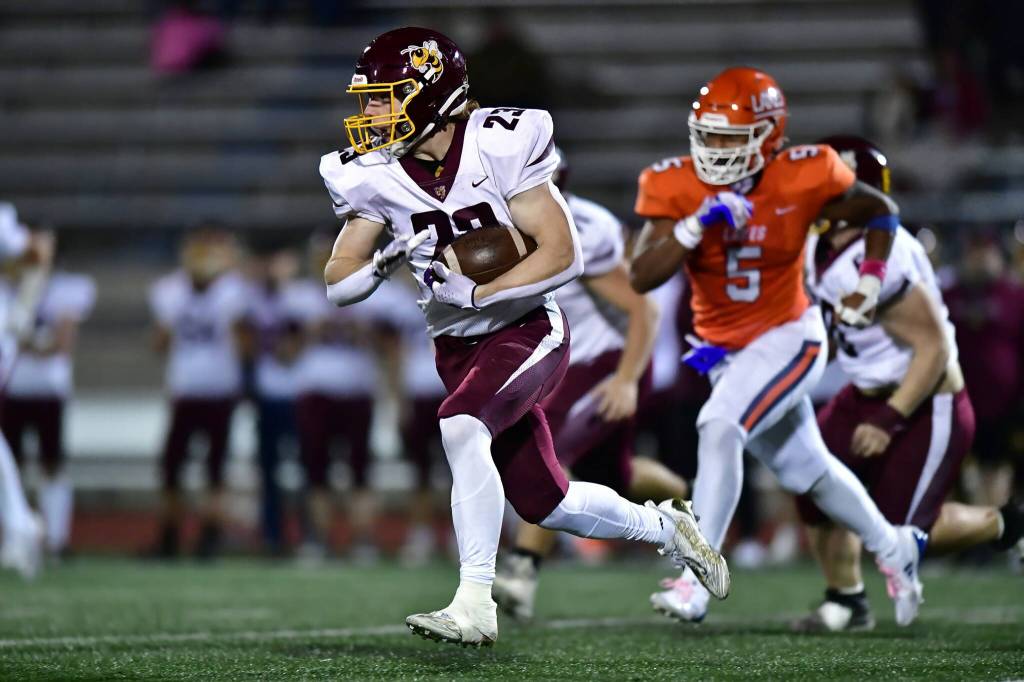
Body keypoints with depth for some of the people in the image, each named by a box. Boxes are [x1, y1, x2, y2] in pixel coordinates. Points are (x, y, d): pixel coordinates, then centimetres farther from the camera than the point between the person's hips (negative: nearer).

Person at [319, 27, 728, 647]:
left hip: (526, 328, -6)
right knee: (545, 505, 11)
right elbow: (338, 285, -3)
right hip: (456, 346, 6)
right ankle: (664, 527, 39)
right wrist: (385, 263, -23)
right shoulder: (374, 177, -5)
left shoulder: (499, 146, -19)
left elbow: (563, 255, -20)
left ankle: (475, 606, -31)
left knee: (461, 425, -33)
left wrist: (472, 294, -27)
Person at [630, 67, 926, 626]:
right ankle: (892, 547, 44)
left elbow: (879, 212, 2)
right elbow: (641, 278, -23)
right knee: (806, 470, 19)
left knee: (719, 429, -28)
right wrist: (698, 224, -34)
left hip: (787, 338, -4)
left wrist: (869, 285, -5)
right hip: (724, 349, 4)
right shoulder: (675, 187, -14)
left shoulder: (802, 180, -18)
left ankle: (696, 581, -29)